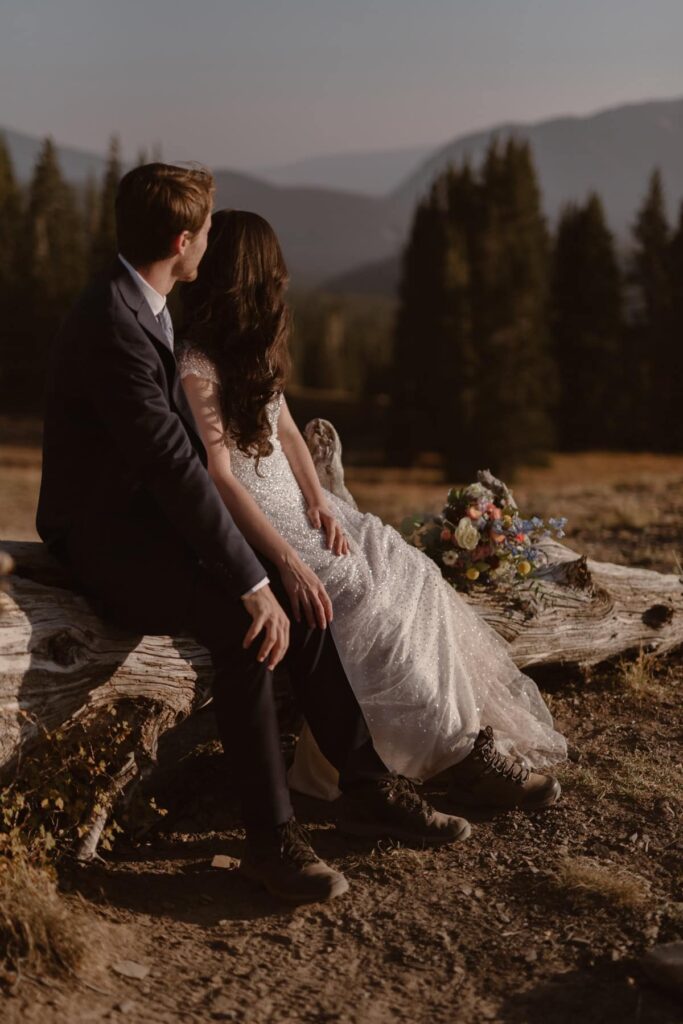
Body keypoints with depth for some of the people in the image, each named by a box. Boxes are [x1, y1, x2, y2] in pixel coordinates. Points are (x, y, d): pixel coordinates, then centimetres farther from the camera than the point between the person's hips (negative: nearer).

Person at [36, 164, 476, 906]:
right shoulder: (113, 327, -23)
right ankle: (270, 837, -18)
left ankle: (367, 786, 9)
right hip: (105, 543, -10)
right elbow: (174, 463, -27)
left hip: (148, 519, 10)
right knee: (242, 624, -29)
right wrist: (251, 581, -26)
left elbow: (185, 444, 12)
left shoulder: (143, 308, 9)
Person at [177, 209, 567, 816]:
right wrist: (288, 561, -28)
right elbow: (220, 480, -23)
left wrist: (319, 502, -3)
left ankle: (474, 734, -10)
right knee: (363, 592, -20)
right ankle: (460, 749, -10)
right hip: (240, 524, -8)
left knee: (408, 571, -8)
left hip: (289, 504, 9)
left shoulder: (253, 350, 11)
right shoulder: (196, 368, -18)